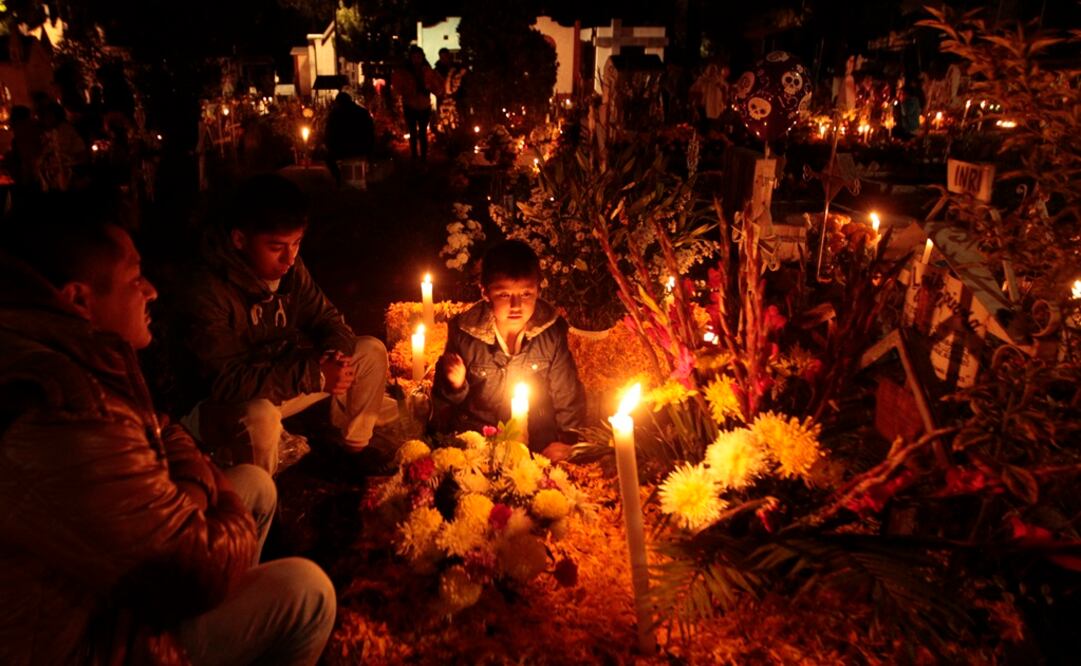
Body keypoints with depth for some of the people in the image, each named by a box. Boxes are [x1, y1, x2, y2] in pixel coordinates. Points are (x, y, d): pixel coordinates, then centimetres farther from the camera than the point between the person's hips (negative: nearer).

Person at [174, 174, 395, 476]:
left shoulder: (291, 268, -8)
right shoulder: (205, 294, -28)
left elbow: (328, 319, 2)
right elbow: (226, 382, -33)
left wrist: (334, 354, -23)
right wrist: (314, 375, -35)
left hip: (281, 384, 7)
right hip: (217, 405, -7)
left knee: (372, 351, -3)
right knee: (260, 417, -43)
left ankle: (351, 447, 15)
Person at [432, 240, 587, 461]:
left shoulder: (552, 331, -10)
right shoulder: (464, 333, -11)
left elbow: (568, 394, 2)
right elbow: (442, 403, 1)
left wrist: (566, 440, -5)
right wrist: (456, 386, -18)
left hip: (539, 446, 1)